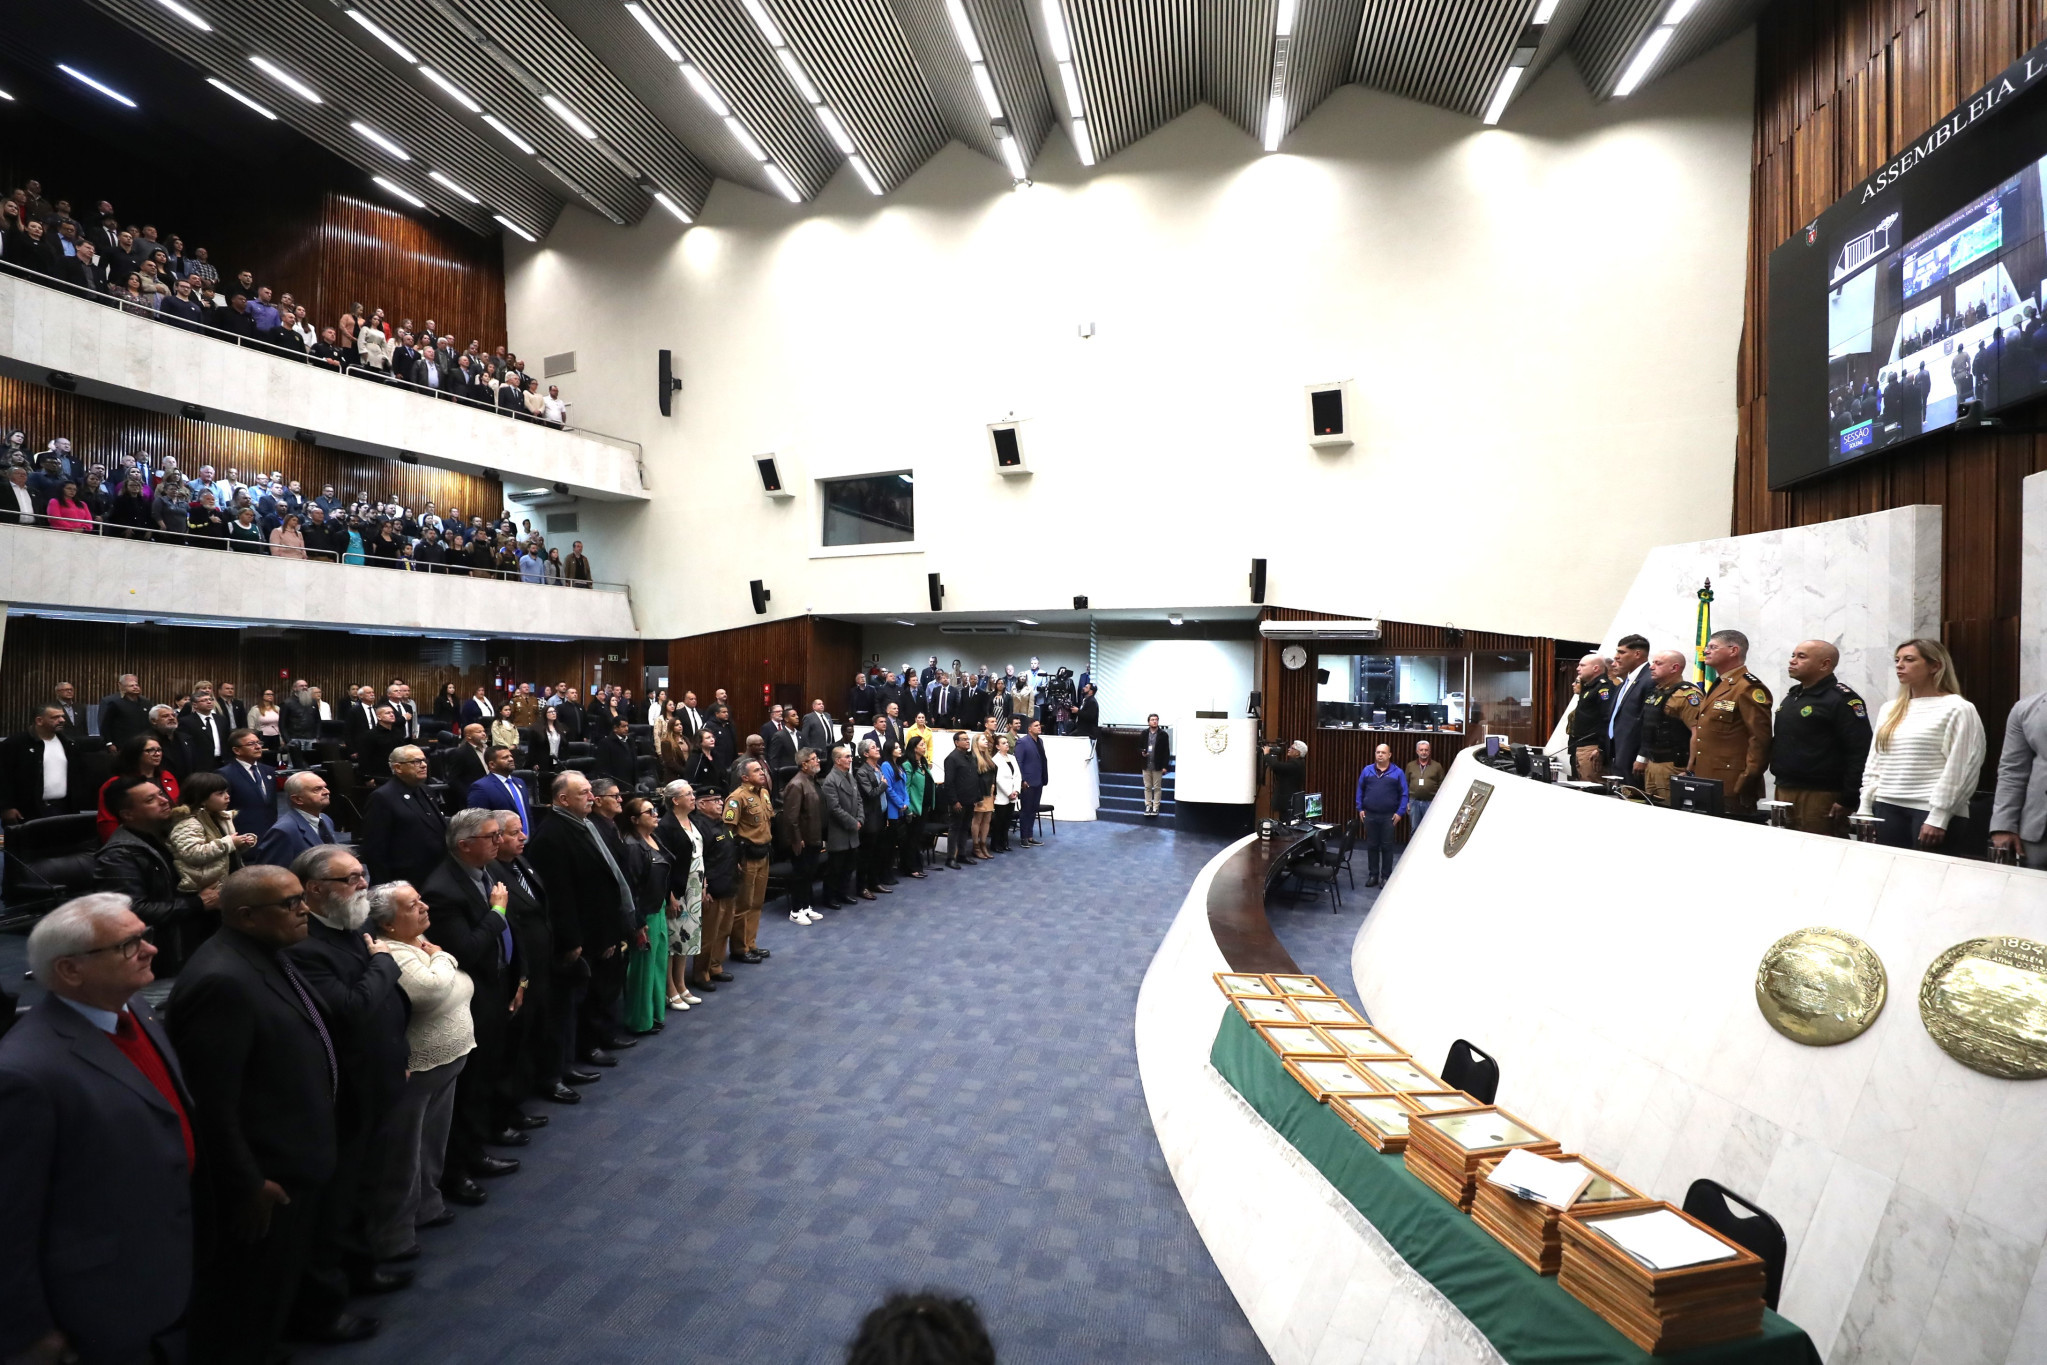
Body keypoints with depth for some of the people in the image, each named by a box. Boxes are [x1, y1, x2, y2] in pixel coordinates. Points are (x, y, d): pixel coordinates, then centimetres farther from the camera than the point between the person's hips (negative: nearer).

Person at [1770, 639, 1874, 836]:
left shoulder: (1841, 700, -10)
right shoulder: (1792, 696, 17)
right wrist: (1781, 785, 16)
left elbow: (1860, 753, -16)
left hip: (1818, 796, -8)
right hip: (1783, 791, 8)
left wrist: (1848, 800, -16)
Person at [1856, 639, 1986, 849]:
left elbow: (1959, 768, -9)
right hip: (1887, 807, 5)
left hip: (1931, 811, -5)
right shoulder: (1890, 708, 14)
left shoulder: (1957, 709, -3)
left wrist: (1938, 818, -14)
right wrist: (1865, 808, 9)